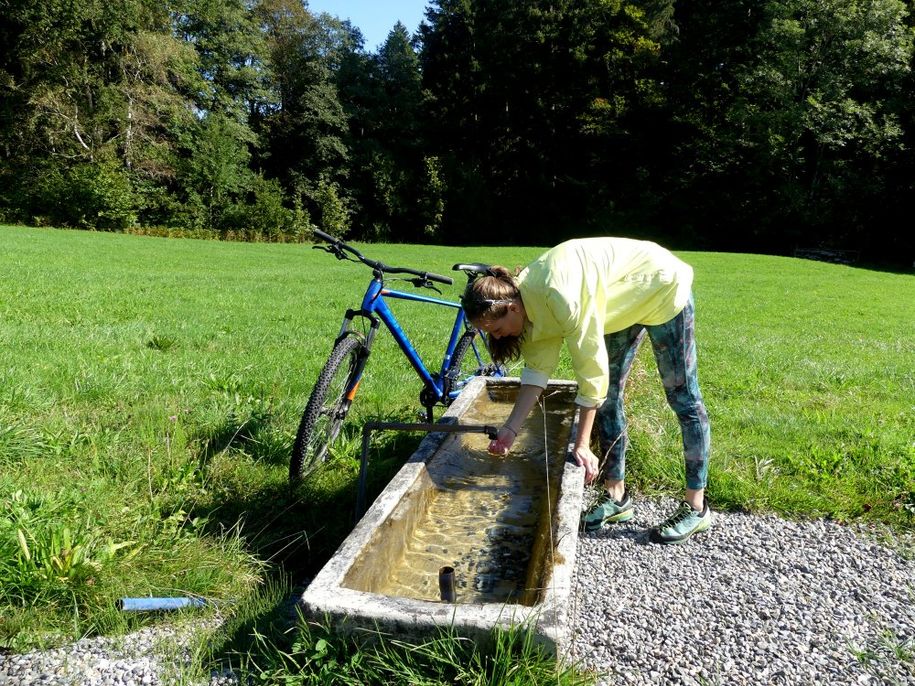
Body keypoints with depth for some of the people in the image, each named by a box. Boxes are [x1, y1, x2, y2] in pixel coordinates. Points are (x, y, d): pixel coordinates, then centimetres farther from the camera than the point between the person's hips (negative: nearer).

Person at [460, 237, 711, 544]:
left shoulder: (560, 297, -37)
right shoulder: (525, 297, -12)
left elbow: (591, 371, -33)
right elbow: (537, 369, -10)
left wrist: (582, 446, -27)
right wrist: (510, 429, -15)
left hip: (662, 288, -8)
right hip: (626, 302, 8)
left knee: (682, 398, -1)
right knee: (608, 396, 5)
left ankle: (696, 508, 9)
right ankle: (616, 496, 16)